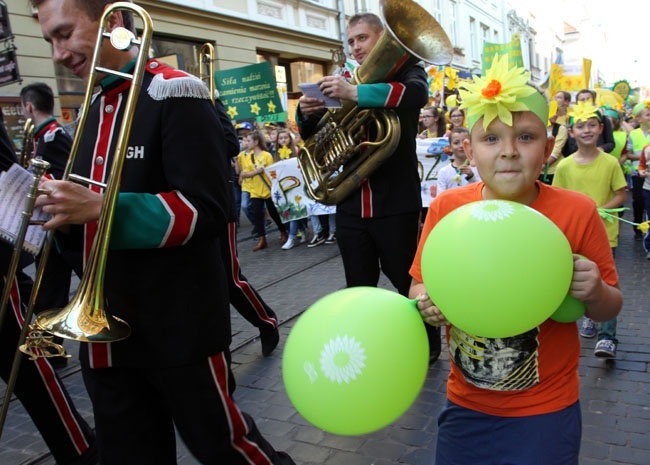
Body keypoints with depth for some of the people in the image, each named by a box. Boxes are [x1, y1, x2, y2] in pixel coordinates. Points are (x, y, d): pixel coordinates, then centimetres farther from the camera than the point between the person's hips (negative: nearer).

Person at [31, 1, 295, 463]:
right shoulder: (93, 111, 14)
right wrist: (67, 210, -1)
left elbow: (206, 211, -20)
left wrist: (100, 207, -25)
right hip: (107, 332, 8)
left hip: (180, 329, -7)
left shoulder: (174, 95, -12)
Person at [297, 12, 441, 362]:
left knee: (409, 283, 8)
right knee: (358, 289, 14)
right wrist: (306, 113, -10)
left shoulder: (405, 71, 2)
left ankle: (427, 348, 29)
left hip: (396, 204, -4)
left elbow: (417, 94, -24)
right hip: (351, 205, 5)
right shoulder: (347, 82, 14)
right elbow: (313, 134, 14)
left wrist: (355, 93, -35)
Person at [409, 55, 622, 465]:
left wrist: (595, 293, -25)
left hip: (546, 412, -1)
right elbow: (419, 288, -2)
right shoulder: (446, 208, -12)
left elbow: (610, 309, -4)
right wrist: (426, 301, -23)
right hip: (465, 403, 2)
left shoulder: (578, 212, -15)